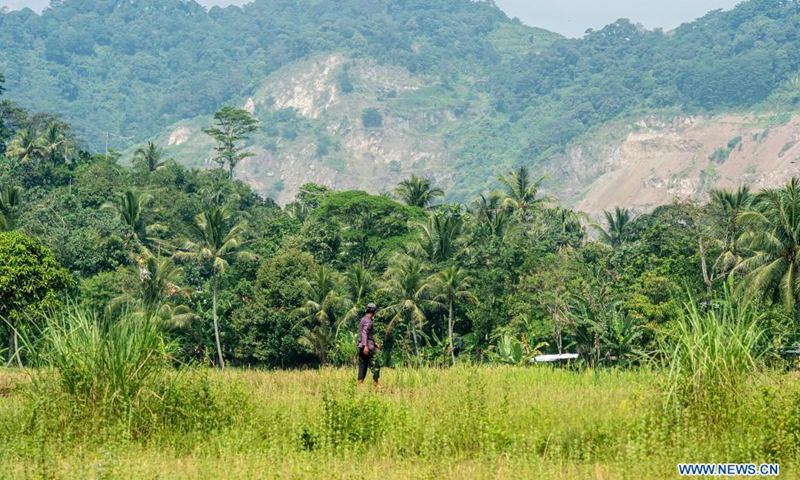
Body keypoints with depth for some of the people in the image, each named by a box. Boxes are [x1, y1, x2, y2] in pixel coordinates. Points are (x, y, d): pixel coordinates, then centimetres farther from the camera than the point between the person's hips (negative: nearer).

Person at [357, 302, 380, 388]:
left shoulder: (362, 320, 19)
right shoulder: (368, 320, -11)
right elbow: (364, 333, -23)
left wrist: (374, 342, 37)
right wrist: (366, 346, -30)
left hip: (361, 347, 9)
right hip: (368, 348, -9)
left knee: (362, 367, 7)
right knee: (375, 365, -2)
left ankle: (360, 386, 1)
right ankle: (376, 385, -1)